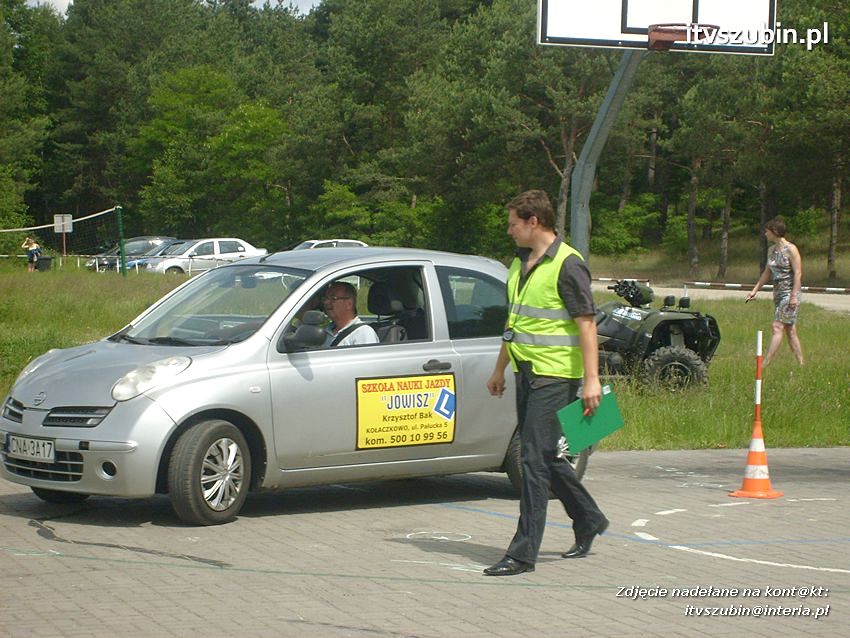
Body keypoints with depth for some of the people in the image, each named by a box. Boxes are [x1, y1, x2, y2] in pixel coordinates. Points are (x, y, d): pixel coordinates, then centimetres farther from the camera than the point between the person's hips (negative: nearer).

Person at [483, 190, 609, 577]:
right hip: (527, 374, 9)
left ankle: (523, 552, -9)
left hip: (555, 377, -9)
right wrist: (500, 370, 26)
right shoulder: (520, 264, 15)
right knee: (546, 458, 15)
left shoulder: (567, 265, -12)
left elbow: (586, 323, -15)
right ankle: (588, 520, 34)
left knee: (535, 460, -10)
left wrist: (591, 379, -21)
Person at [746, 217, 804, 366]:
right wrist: (755, 290, 16)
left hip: (790, 293, -8)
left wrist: (794, 296, -19)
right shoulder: (771, 250, 12)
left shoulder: (791, 249, -11)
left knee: (778, 327, -12)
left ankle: (765, 363, -17)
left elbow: (798, 273, -14)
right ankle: (801, 364, 12)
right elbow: (767, 273, 20)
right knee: (790, 330, 8)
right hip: (778, 292, 8)